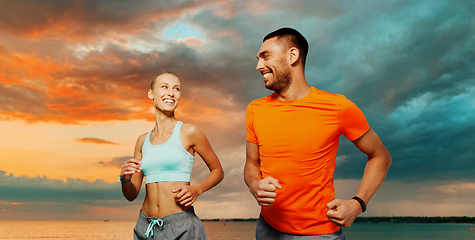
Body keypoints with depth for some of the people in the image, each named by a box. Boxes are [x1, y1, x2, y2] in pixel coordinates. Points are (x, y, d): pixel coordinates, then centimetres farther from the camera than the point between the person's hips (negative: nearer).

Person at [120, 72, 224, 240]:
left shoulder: (188, 132, -5)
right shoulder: (143, 140, 7)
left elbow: (218, 171, 4)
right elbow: (132, 195, 10)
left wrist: (196, 190, -13)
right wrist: (125, 179, -10)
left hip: (181, 226, -4)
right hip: (146, 226, 4)